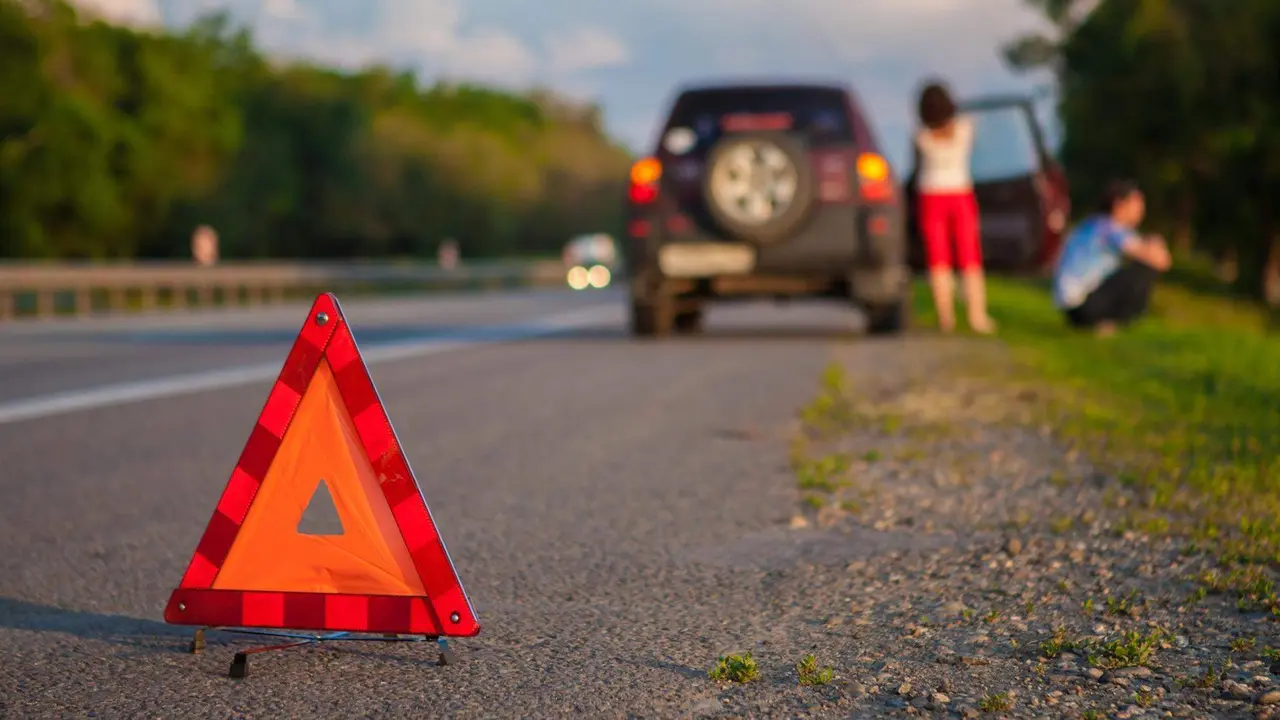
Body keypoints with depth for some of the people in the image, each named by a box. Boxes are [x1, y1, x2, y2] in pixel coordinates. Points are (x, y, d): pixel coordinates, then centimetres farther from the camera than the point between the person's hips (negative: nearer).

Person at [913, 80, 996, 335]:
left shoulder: (920, 136, -14)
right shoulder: (966, 126, -12)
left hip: (930, 197, 0)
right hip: (961, 196, 1)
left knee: (939, 261, 5)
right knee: (970, 261, 5)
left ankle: (946, 317, 0)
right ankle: (978, 316, -3)